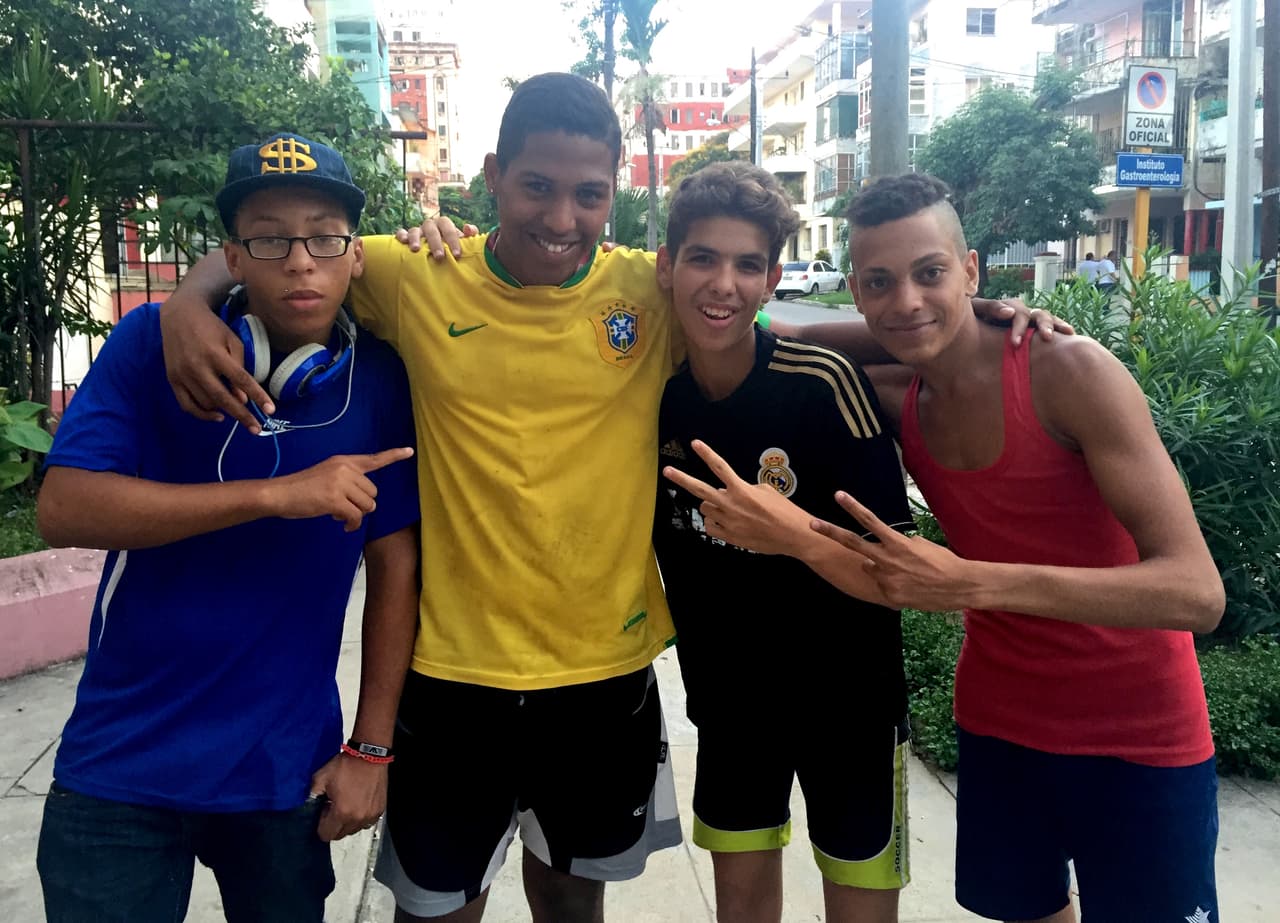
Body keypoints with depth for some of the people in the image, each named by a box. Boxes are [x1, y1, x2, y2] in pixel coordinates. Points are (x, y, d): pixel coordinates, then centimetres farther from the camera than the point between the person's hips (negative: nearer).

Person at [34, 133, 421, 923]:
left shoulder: (381, 380, -5)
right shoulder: (153, 343, -7)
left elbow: (395, 566, -2)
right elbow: (63, 509, -16)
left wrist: (371, 748, -2)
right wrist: (277, 494, -24)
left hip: (287, 771, 1)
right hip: (120, 769, -1)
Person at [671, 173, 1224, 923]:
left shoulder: (1068, 371, -21)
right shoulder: (892, 401, -5)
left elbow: (1197, 592, -26)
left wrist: (969, 583, -35)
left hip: (1140, 737, -4)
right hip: (998, 722, 4)